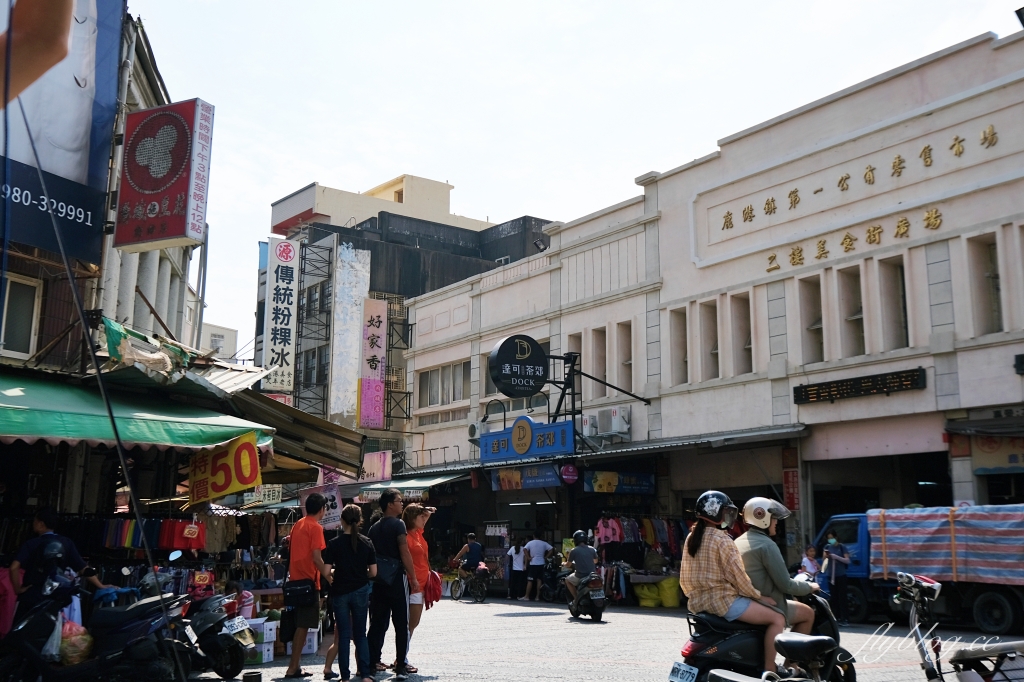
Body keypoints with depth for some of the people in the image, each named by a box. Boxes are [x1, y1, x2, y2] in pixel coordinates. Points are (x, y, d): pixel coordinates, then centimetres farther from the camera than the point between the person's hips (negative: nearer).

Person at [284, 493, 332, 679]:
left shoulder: (297, 525, 12)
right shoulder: (316, 527, -11)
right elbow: (316, 558, -18)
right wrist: (328, 578, -10)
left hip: (295, 580, 8)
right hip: (308, 581, -8)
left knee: (300, 625, 15)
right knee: (303, 626, -4)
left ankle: (295, 666, 18)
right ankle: (293, 668, -3)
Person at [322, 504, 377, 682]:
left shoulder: (334, 544, -8)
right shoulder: (367, 542, -3)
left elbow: (326, 570, -12)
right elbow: (373, 572, -3)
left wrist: (333, 577, 10)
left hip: (340, 592, -1)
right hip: (360, 592, 1)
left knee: (343, 635, 6)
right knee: (360, 634, 10)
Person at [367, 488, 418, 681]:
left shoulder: (374, 528, 12)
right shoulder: (398, 525, -8)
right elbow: (405, 553, -14)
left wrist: (372, 576, 19)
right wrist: (414, 578, -10)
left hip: (377, 580, 6)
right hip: (396, 579, -6)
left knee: (378, 622, 11)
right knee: (401, 625, -1)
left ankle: (372, 662, 12)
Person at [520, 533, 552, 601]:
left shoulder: (530, 543, -2)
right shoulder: (543, 543, 5)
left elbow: (525, 549, -17)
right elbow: (551, 549, -1)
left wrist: (528, 557, -11)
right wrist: (546, 557, 2)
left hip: (533, 564, -3)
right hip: (541, 563, 3)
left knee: (530, 581, 0)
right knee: (539, 580, 6)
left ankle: (526, 596, 0)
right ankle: (537, 596, 6)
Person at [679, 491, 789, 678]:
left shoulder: (691, 538, 11)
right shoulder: (722, 540, -14)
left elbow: (685, 579, 14)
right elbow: (737, 575, -15)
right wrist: (759, 596, -3)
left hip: (698, 603, 10)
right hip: (722, 600, -9)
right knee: (777, 619, -5)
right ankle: (769, 670, -6)